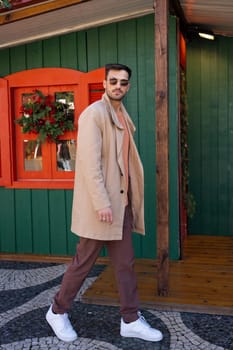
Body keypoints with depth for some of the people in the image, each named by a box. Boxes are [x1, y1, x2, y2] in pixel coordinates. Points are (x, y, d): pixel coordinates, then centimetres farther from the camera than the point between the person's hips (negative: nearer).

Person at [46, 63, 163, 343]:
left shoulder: (123, 117, 15)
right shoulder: (94, 113, -11)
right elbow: (90, 162, -19)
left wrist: (130, 200, 13)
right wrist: (101, 203, -23)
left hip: (122, 203, 8)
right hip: (102, 203, -8)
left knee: (125, 263, 11)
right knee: (84, 262, 5)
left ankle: (131, 320, 22)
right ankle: (58, 311, 25)